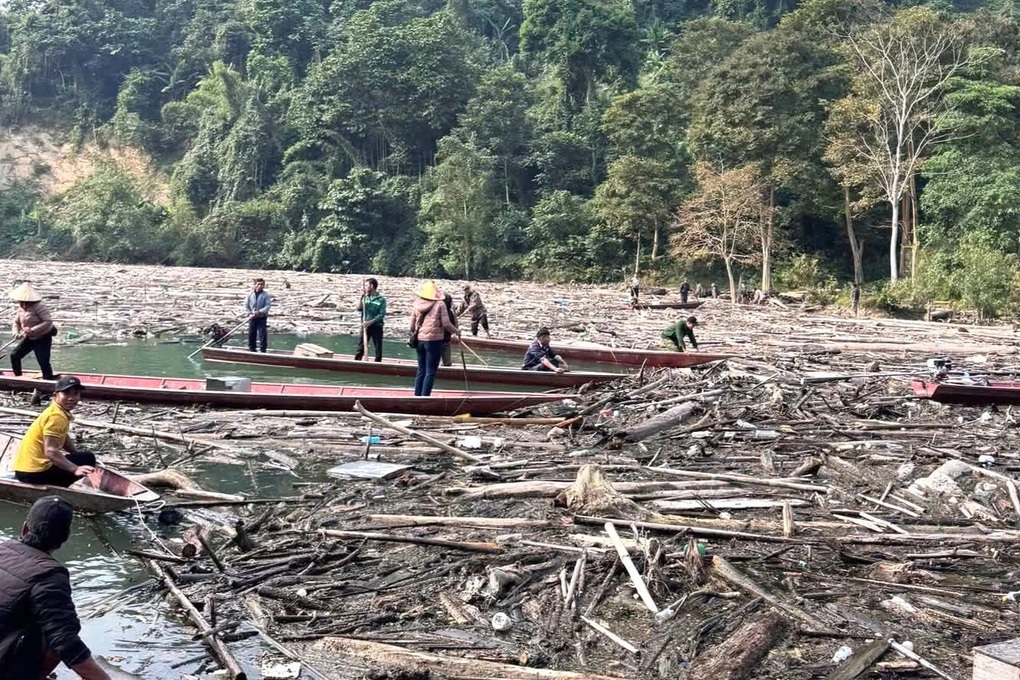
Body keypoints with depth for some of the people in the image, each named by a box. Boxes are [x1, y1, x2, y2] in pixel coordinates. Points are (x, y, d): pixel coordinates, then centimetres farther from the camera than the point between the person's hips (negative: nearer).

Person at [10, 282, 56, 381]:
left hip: (43, 338, -8)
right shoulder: (21, 307, 2)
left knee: (44, 362, -12)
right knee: (14, 356, 7)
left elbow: (48, 322, -30)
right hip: (29, 339, 8)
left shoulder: (38, 307, -23)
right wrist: (16, 333, -11)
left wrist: (33, 330, -33)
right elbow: (16, 322, 10)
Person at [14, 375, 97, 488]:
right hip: (34, 472, -10)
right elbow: (50, 451, -27)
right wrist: (75, 469, -32)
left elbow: (64, 439, 24)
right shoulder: (57, 416, -19)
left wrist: (79, 455, 10)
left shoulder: (58, 411, 11)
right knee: (88, 460, -6)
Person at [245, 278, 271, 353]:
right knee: (251, 334, 8)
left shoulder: (265, 295, -3)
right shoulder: (250, 294, 4)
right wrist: (250, 313, -8)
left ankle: (263, 351, 1)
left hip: (262, 318, -3)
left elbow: (267, 306, -9)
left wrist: (259, 312, -21)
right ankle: (252, 350, 19)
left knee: (262, 335, -5)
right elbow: (246, 306, 6)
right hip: (252, 318, 3)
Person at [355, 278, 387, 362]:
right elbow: (359, 308, -1)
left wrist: (370, 322, -20)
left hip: (377, 327, -3)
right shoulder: (365, 297, 7)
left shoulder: (381, 300, -6)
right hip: (365, 326, 3)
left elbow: (382, 315, -12)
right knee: (360, 347, 3)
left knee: (378, 348, 3)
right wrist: (361, 297, -9)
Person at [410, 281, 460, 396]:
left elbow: (412, 324, 9)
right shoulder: (439, 304, -8)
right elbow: (446, 324, -8)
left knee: (421, 370, 15)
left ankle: (417, 395, 17)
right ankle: (425, 396, -4)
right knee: (430, 371, 0)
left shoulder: (417, 304, 4)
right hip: (434, 340, -5)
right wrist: (456, 331, 9)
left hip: (419, 340, 5)